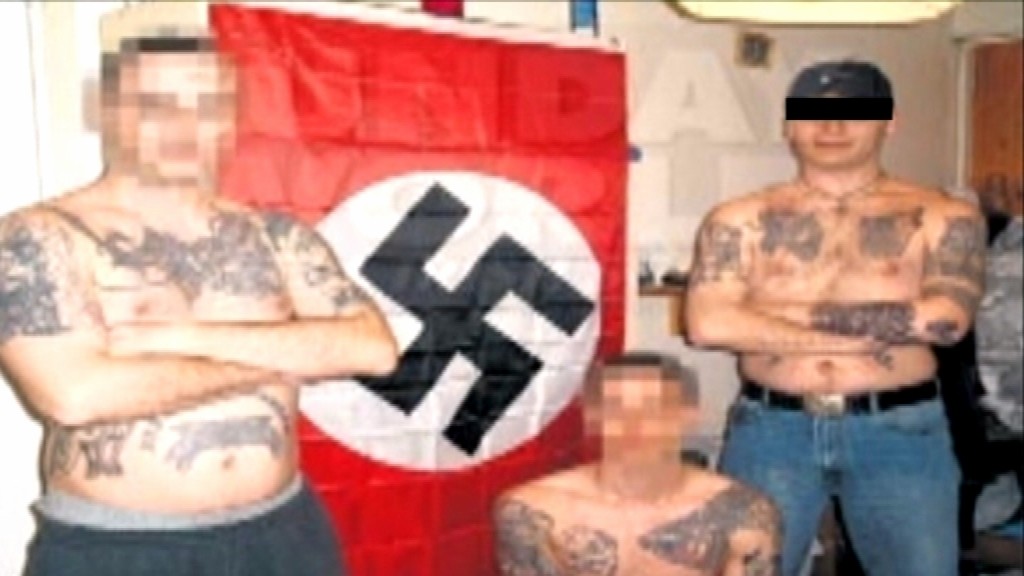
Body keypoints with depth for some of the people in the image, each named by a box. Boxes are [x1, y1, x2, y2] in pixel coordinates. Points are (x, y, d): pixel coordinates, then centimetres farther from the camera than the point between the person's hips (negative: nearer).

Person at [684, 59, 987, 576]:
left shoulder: (943, 218, 1)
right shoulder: (739, 221, 1)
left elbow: (947, 319, -13)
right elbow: (708, 324, -13)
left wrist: (794, 312, -12)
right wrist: (870, 331, -11)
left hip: (901, 432, 0)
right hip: (770, 430, 0)